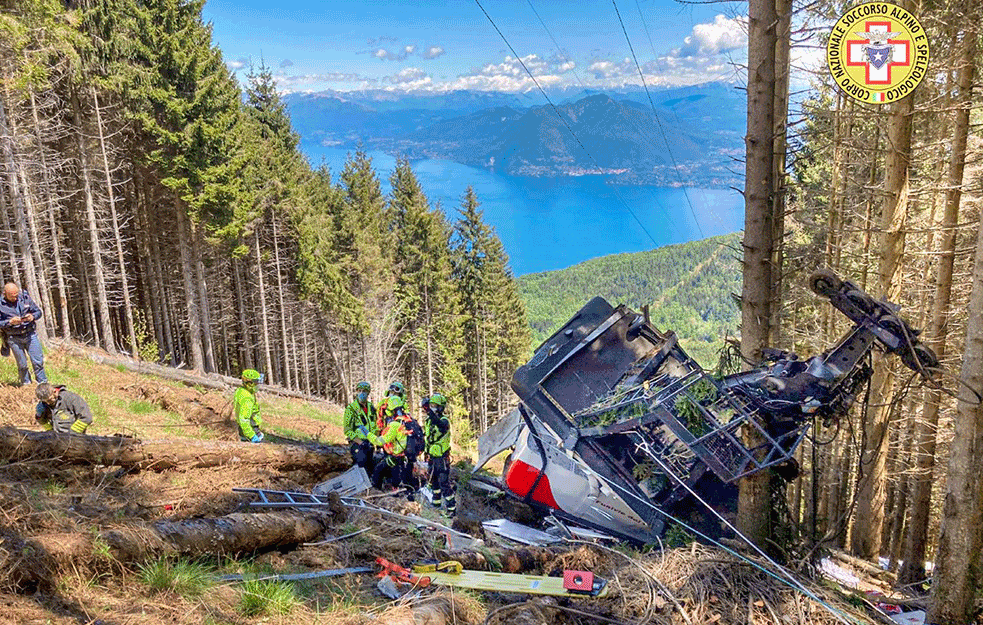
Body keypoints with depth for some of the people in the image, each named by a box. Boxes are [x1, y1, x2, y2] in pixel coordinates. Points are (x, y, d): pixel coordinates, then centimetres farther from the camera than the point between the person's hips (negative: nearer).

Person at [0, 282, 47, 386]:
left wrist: (32, 317, -14)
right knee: (22, 365, 6)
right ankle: (26, 384, 22)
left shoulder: (25, 297, -1)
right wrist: (10, 322, -21)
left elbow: (38, 312, 7)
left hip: (30, 335, 2)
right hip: (14, 338, -2)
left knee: (38, 361, 0)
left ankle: (43, 384, 12)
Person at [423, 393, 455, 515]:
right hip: (431, 457, 8)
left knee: (444, 484, -9)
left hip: (442, 458, -8)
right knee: (434, 482, 20)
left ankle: (452, 509, -2)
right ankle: (436, 504, 37)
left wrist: (429, 411, -53)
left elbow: (441, 424, -43)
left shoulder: (444, 419, -17)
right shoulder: (428, 419, 6)